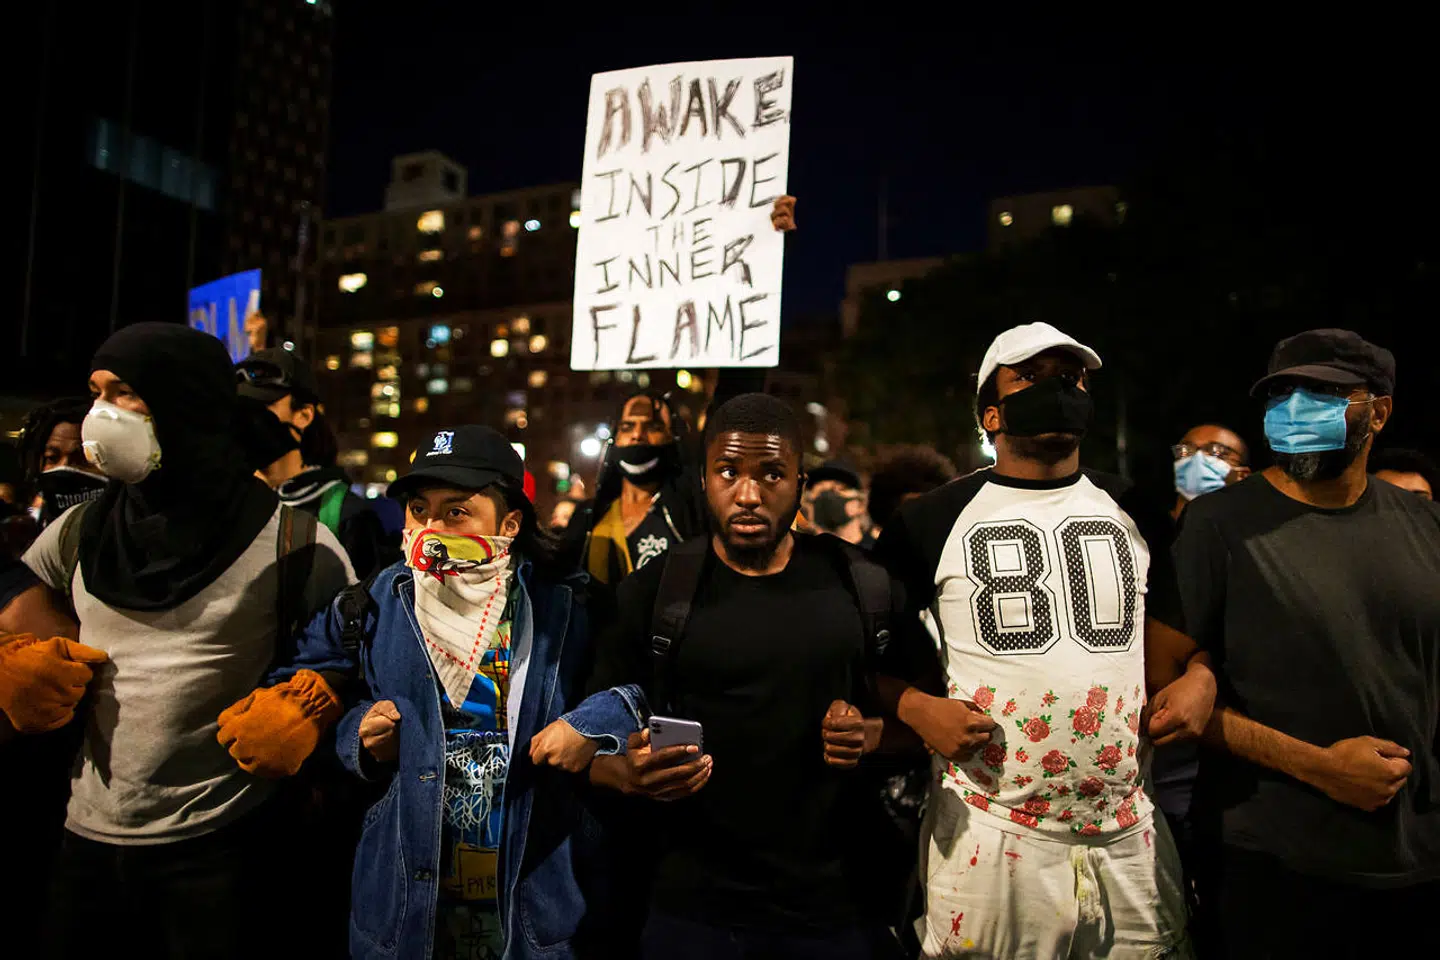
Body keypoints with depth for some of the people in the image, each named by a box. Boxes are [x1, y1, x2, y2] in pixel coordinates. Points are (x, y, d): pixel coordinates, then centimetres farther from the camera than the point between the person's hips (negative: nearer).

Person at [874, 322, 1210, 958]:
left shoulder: (1133, 514, 9)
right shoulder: (933, 522, -3)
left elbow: (1172, 640, 17)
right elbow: (881, 654, 1)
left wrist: (1199, 678, -3)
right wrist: (919, 709, -16)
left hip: (1129, 836, 4)